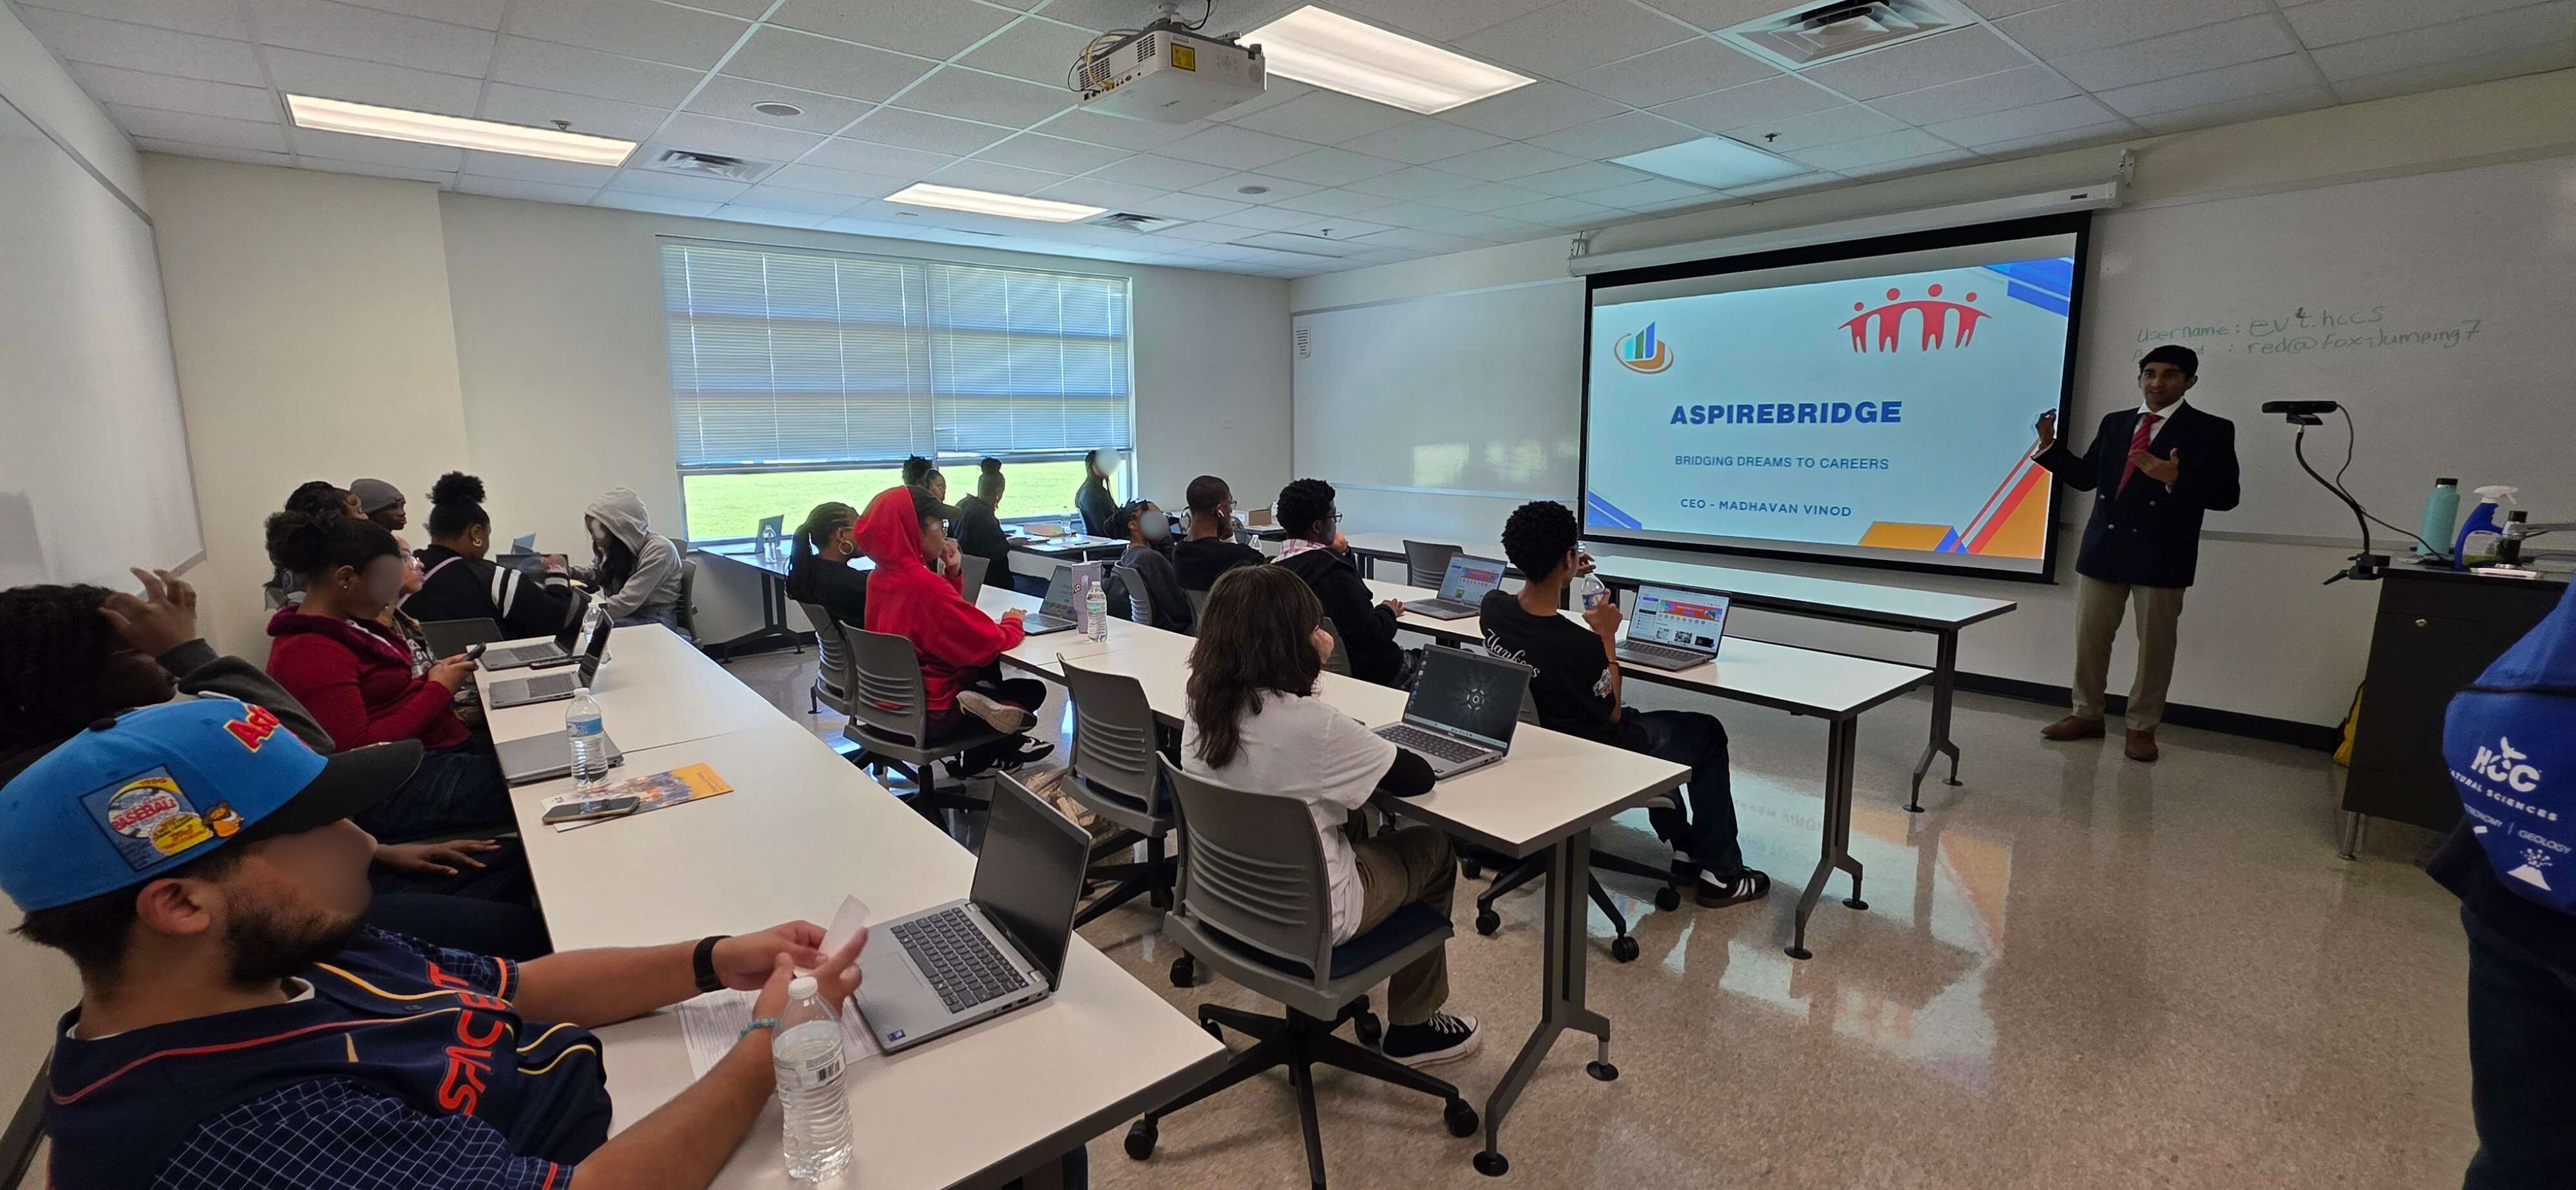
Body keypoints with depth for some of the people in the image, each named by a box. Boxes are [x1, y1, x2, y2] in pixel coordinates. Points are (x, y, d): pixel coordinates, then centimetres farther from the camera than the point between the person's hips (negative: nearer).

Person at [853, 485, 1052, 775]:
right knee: (1033, 690, 8)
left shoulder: (879, 578, 1)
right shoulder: (924, 584, -27)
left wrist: (952, 573, -1)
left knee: (988, 669, 25)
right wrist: (1012, 624, -4)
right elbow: (989, 643, -23)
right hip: (929, 715, -9)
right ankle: (981, 759, 21)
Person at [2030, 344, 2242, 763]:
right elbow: (2085, 477, 10)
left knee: (2154, 645, 6)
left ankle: (2142, 727, 18)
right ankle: (2087, 715, 24)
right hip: (2103, 548, 4)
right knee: (2089, 638, 11)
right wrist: (2050, 446, -2)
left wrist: (2176, 479, -26)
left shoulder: (2211, 430, -4)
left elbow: (2226, 495, -10)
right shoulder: (2114, 423, 10)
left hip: (2161, 555, -4)